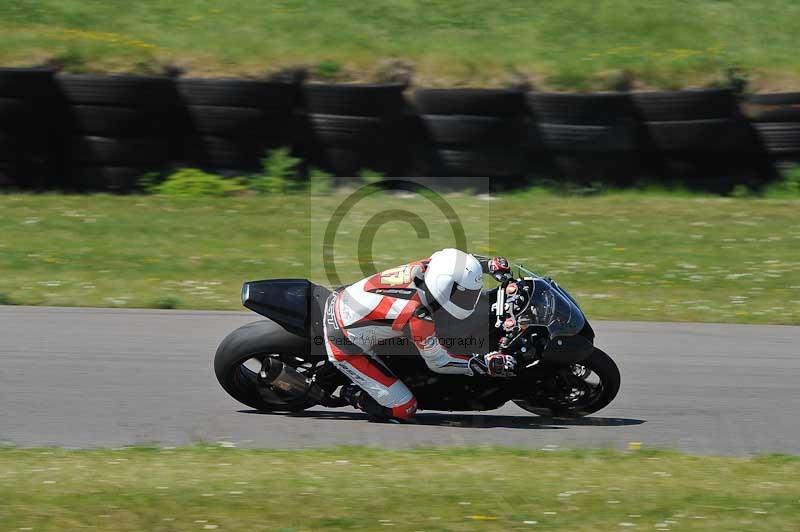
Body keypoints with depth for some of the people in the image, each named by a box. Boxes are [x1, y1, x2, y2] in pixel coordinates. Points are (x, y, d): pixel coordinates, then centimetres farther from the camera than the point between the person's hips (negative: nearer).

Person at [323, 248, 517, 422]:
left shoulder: (426, 266, -14)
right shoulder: (418, 316, -32)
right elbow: (437, 361, -15)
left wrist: (491, 264, 7)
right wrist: (485, 364, -18)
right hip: (346, 348, -8)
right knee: (404, 409, -7)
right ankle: (353, 394, 14)